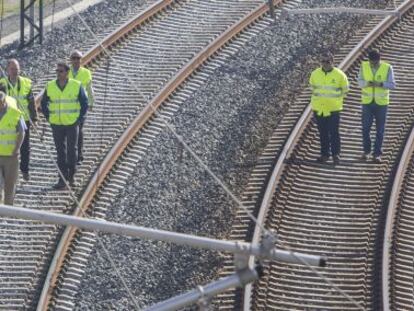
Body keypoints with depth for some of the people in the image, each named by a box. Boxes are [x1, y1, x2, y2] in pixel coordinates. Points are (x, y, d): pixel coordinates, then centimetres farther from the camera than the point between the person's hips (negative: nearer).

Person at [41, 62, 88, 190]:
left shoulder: (76, 86, -7)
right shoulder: (50, 86, 0)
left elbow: (84, 103, 1)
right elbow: (44, 103, 12)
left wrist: (80, 118, -4)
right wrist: (48, 117, 4)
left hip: (72, 124, -2)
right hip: (56, 125, 2)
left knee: (72, 150, 2)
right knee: (60, 152, 4)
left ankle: (71, 175, 21)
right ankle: (62, 180, 7)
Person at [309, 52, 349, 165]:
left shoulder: (340, 75, -8)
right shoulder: (315, 74, 0)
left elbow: (344, 90, 6)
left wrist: (335, 99, 6)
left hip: (333, 109, -3)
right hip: (318, 109, 3)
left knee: (334, 132, -2)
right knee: (323, 133, 10)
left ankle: (336, 154, 8)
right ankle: (324, 154, 19)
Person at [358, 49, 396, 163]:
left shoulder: (387, 68, -10)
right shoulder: (364, 66, -5)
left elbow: (392, 85, -9)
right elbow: (360, 81, -1)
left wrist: (381, 84, -28)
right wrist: (367, 83, -24)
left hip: (381, 102, -1)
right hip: (367, 101, 1)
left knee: (380, 129, 3)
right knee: (365, 128, 1)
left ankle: (377, 154, 12)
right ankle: (366, 151, 20)